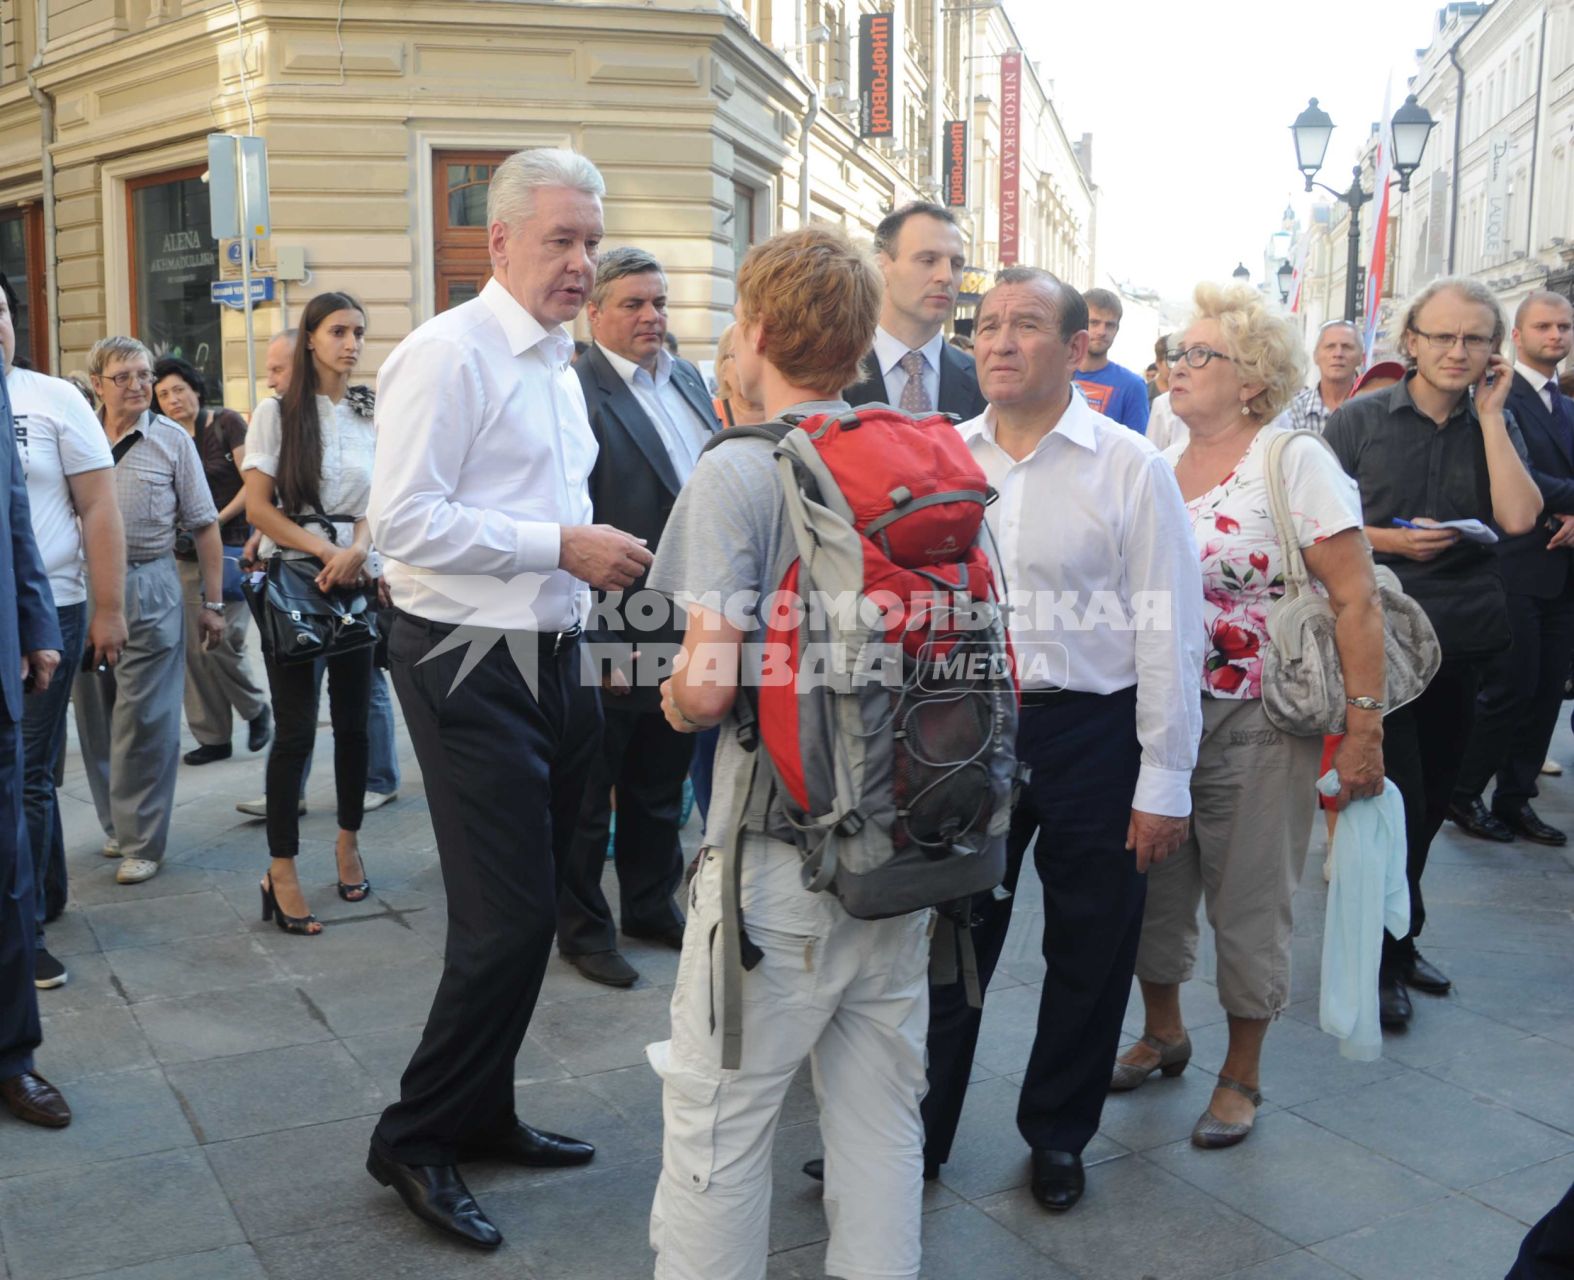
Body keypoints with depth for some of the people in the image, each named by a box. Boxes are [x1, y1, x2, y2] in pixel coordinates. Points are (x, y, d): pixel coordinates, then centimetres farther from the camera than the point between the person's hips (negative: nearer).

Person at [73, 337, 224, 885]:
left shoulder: (171, 440, 2)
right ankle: (116, 823, 26)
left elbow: (204, 526, 4)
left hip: (149, 588, -2)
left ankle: (141, 841, 6)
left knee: (145, 719, -3)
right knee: (95, 716, 10)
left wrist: (212, 603, 2)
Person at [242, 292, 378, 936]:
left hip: (358, 580, 4)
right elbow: (259, 508, -6)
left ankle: (348, 843, 26)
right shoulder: (278, 413, -1)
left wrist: (358, 551, -13)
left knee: (354, 720, 8)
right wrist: (327, 551, -14)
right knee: (296, 727, -5)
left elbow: (374, 501, 6)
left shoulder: (369, 417, 9)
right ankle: (282, 873, 4)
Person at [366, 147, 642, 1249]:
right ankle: (416, 1139, 13)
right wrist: (563, 546, -21)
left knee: (530, 913, 15)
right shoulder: (449, 354, -12)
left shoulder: (560, 364, 16)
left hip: (549, 658, 9)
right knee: (508, 920, -7)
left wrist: (597, 561, 13)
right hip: (474, 668, -9)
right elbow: (405, 520, -20)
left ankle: (482, 1117, 32)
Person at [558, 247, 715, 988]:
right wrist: (597, 633, -20)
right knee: (589, 793, 10)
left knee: (662, 784, 21)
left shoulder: (689, 380, 9)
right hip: (612, 629, -7)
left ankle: (652, 906, 37)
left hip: (686, 625, 7)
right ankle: (582, 927, 25)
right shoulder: (576, 391, -15)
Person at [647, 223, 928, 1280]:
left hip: (780, 856, -6)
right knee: (883, 1113, 17)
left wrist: (676, 706, 2)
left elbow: (710, 681, -20)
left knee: (719, 1121, 8)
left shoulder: (738, 471, -12)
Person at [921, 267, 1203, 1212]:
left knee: (1089, 955, 12)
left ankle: (1058, 1135, 34)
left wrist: (1165, 783, -8)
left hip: (1091, 735, -2)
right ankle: (918, 1134, 30)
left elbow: (1171, 633, -7)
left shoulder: (1129, 467, -8)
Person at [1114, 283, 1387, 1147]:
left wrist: (1363, 729, -18)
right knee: (1152, 887, 14)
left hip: (1256, 725, -5)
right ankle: (1163, 1032, 37)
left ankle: (1241, 1075, 25)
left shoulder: (1296, 463, -10)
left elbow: (1358, 600, -13)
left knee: (1247, 903, 6)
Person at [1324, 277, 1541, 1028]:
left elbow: (1519, 518, -9)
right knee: (1398, 801, -4)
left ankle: (1394, 944, 29)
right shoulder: (1359, 422, -2)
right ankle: (1382, 959, 11)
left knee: (1430, 802, 13)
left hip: (1463, 639, 4)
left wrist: (1490, 415, -7)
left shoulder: (1495, 427, 8)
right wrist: (1390, 540, -15)